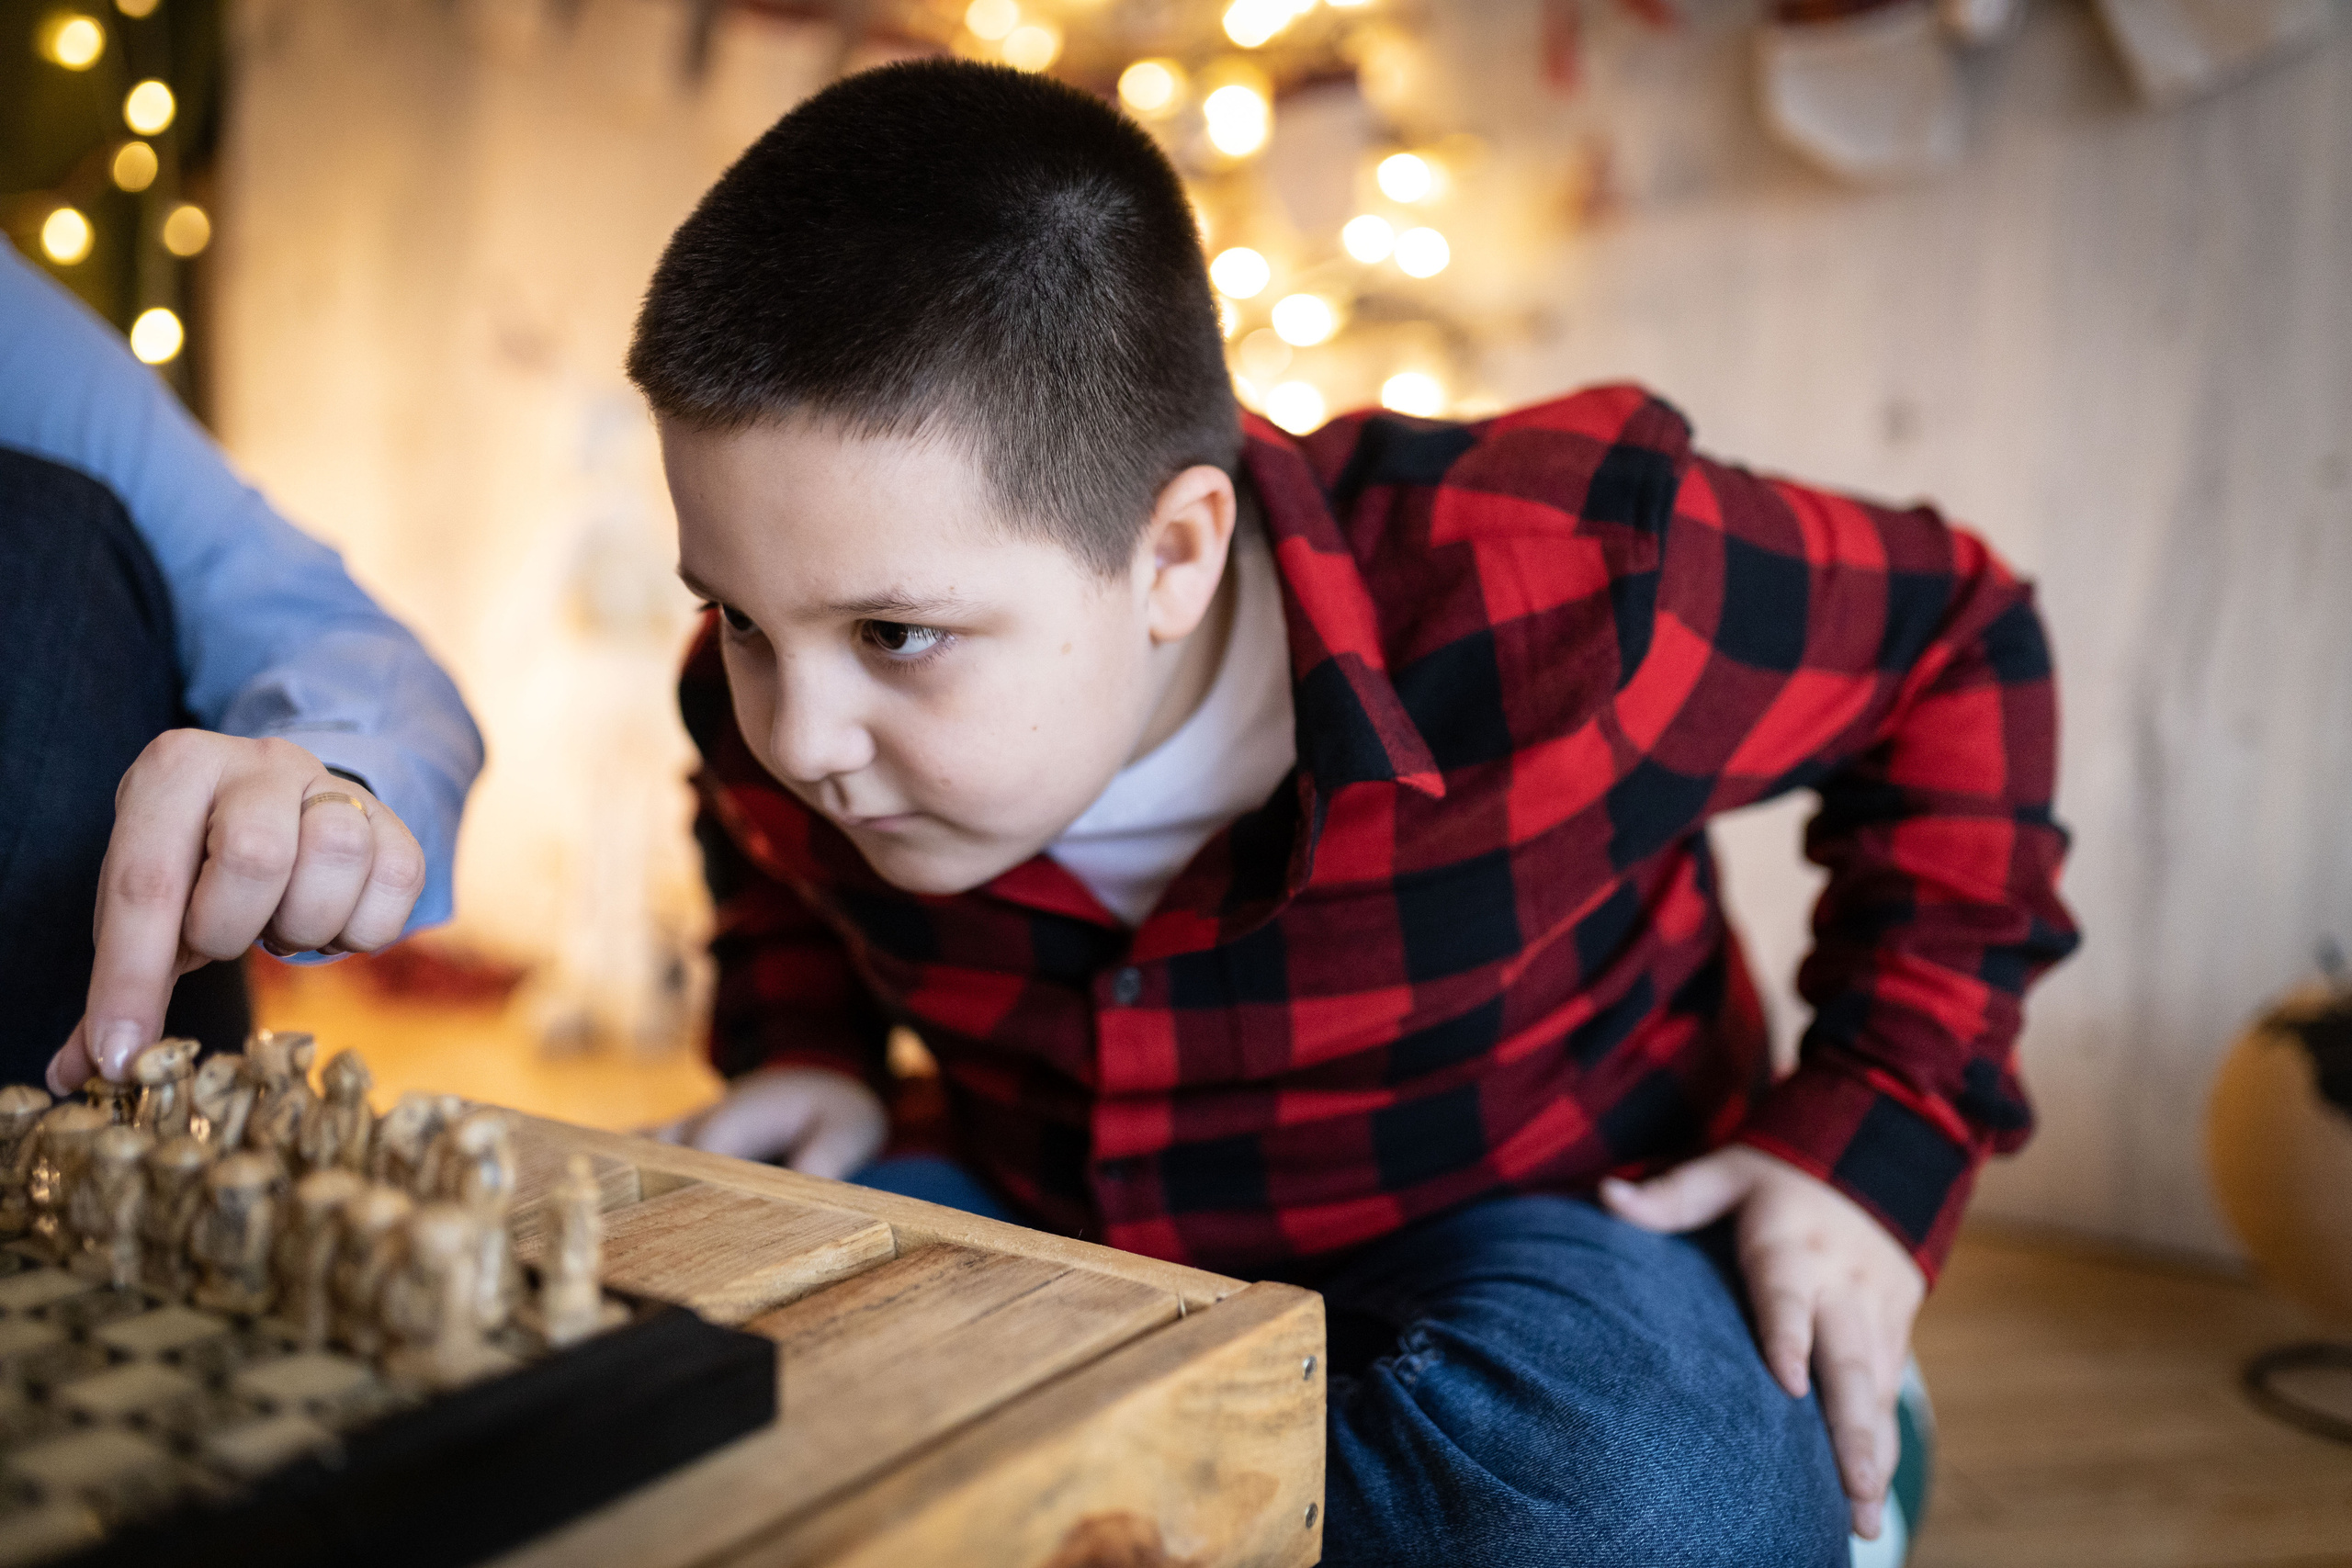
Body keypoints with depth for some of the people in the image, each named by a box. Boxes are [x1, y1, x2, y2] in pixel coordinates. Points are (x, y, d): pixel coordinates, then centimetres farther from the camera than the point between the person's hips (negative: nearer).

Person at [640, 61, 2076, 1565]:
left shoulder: (1558, 590, -30)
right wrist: (808, 1045, -7)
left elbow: (1960, 640, -11)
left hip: (1525, 1235, -1)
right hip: (1047, 1224, 2)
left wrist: (1877, 1130, -17)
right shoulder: (780, 688, -14)